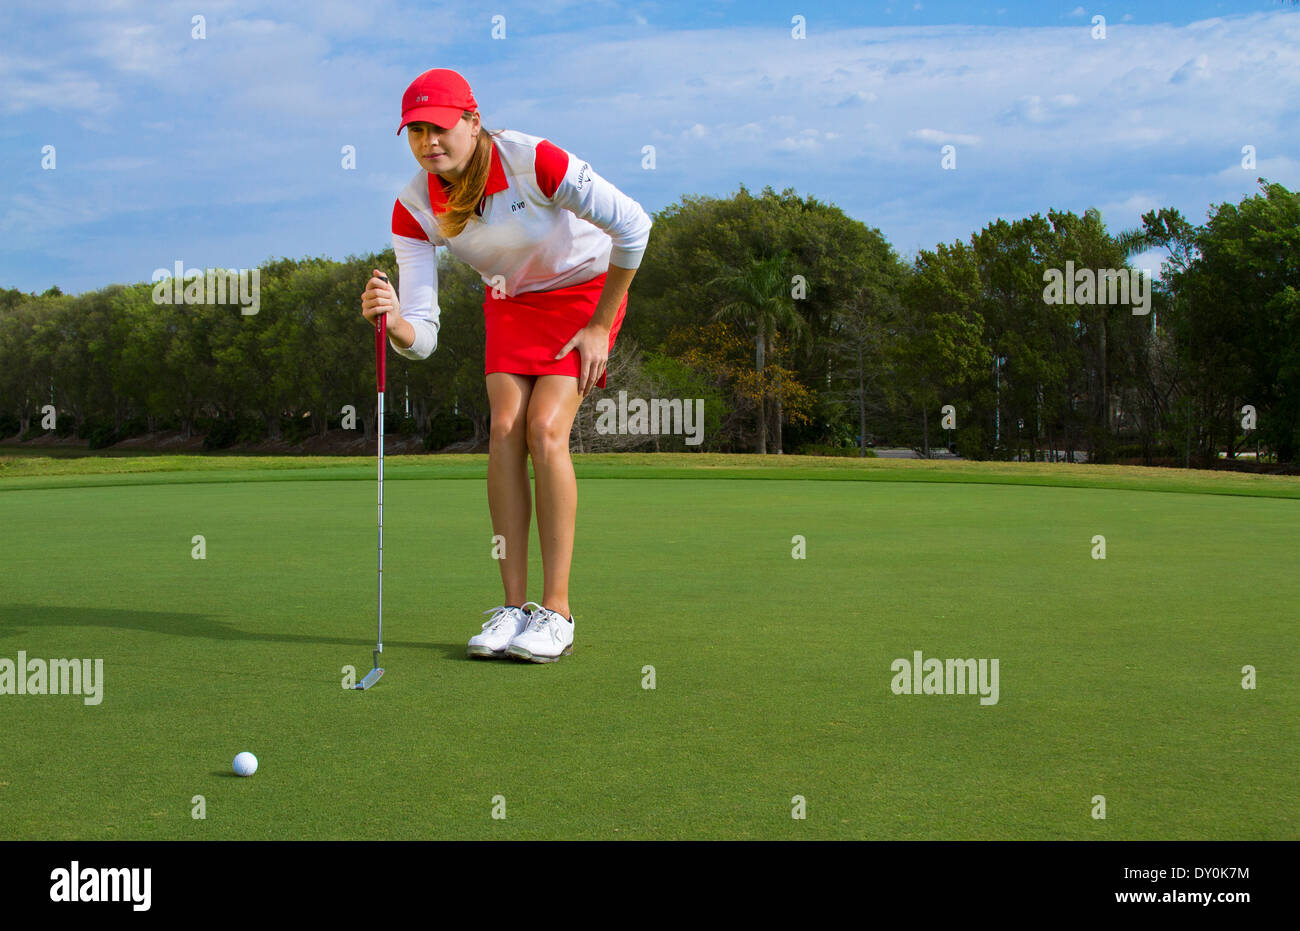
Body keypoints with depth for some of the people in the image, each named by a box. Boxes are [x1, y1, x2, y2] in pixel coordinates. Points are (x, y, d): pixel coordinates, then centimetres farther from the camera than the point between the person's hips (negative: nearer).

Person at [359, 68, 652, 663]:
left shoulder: (533, 161, -31)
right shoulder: (414, 208, -18)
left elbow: (632, 225, -21)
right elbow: (422, 337, -21)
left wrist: (599, 326, -16)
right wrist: (395, 323, -46)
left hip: (585, 288, -4)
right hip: (510, 300, 4)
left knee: (545, 429, -19)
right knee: (504, 428, -14)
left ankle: (556, 610, -12)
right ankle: (514, 606, -6)